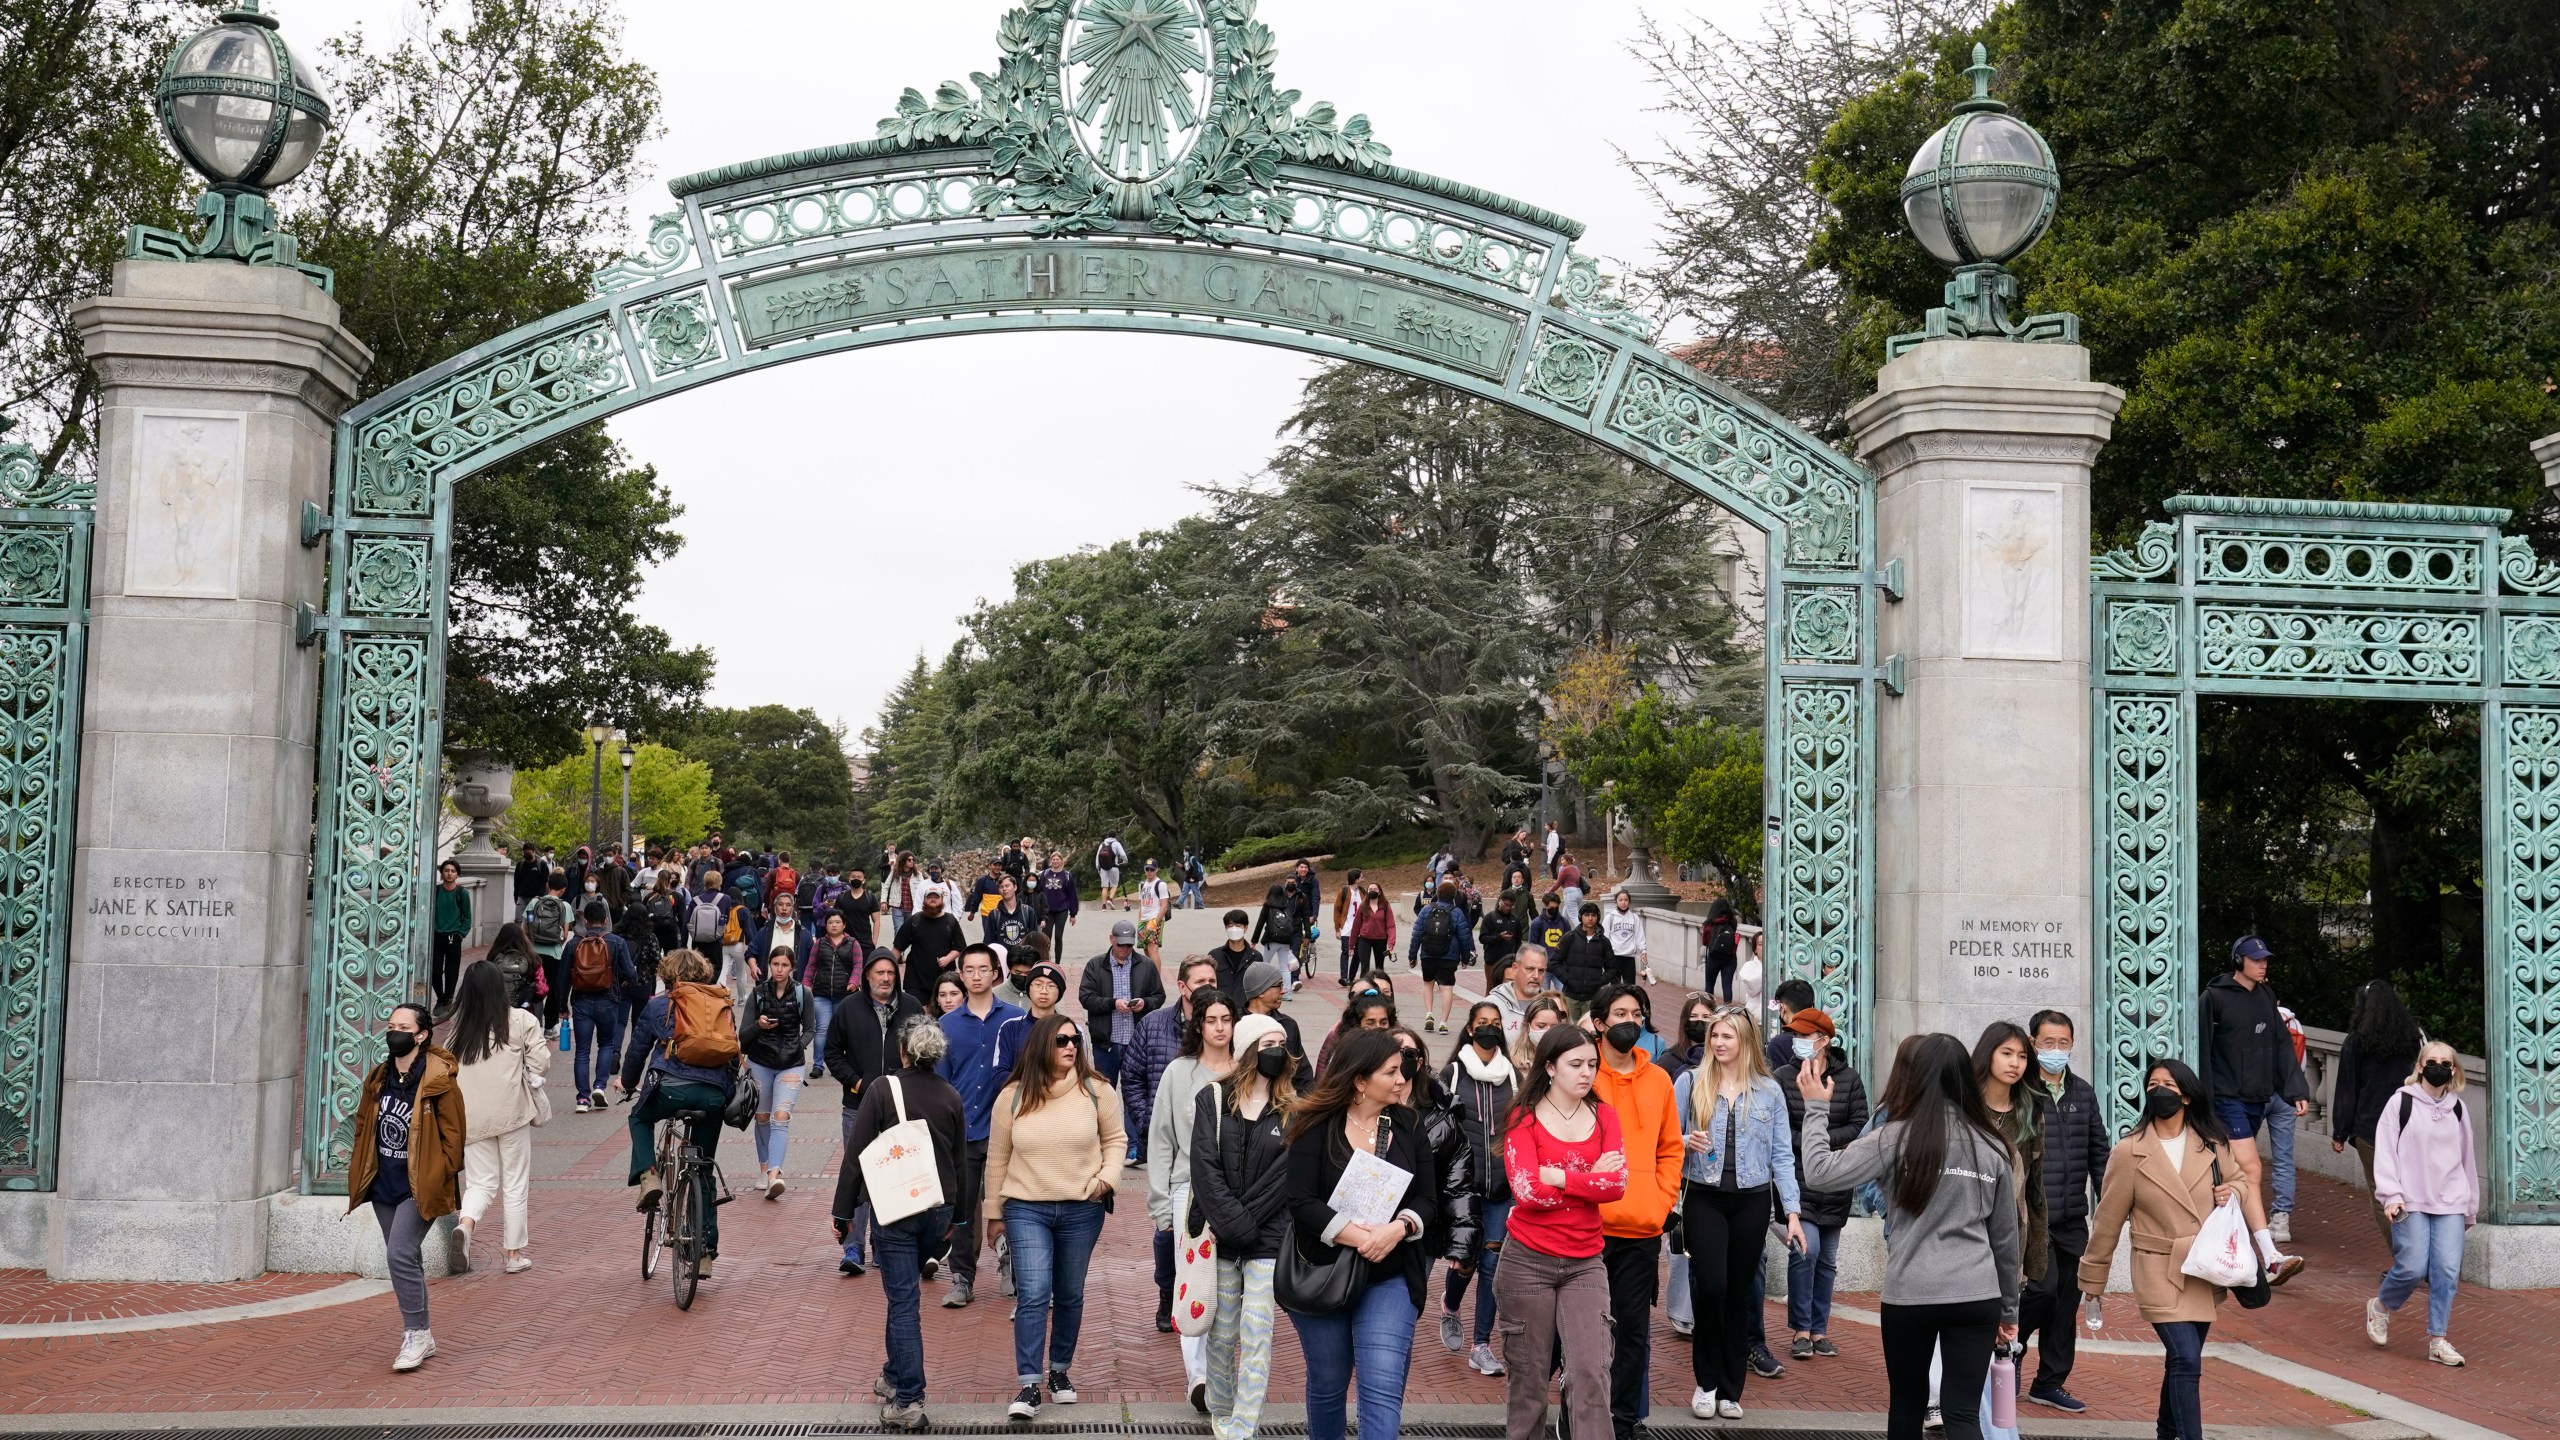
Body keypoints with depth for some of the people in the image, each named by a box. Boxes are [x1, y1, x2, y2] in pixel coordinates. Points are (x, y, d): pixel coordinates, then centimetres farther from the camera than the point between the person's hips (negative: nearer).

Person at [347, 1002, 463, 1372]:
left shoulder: (438, 1081, -14)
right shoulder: (378, 1078, 6)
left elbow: (453, 1135, -10)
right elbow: (363, 1125, 18)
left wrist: (435, 1181, -11)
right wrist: (360, 1171, 13)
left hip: (418, 1187, -7)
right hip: (383, 1186, 7)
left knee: (401, 1254, -17)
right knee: (404, 1259, 12)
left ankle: (416, 1335, -7)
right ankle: (421, 1337, 22)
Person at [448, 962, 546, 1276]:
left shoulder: (459, 1026, 3)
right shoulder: (521, 1021, -4)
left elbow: (447, 1070, 4)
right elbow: (541, 1064, -5)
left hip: (471, 1116, 2)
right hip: (512, 1111, -2)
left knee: (480, 1182, 11)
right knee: (515, 1184, 9)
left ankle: (465, 1223, -19)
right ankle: (515, 1254, 12)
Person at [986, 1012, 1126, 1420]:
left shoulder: (1096, 1090, -3)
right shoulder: (1012, 1096, -2)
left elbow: (1115, 1139, 9)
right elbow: (997, 1158, 6)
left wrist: (1108, 1176, -9)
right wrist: (994, 1212, 9)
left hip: (1082, 1210, 1)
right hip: (1026, 1208, -1)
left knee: (1069, 1296, 12)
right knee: (1032, 1295, -10)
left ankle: (1059, 1371, 29)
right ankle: (1029, 1385, -5)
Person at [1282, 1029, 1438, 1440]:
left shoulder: (1408, 1126, 2)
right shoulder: (1316, 1127, -7)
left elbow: (1427, 1197, 1)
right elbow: (1301, 1201, -14)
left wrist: (1397, 1229, -19)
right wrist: (1359, 1236, -21)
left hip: (1390, 1278, 1)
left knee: (1383, 1389, -12)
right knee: (1327, 1384, 14)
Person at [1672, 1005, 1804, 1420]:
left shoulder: (1769, 1091, 4)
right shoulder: (1690, 1083, 0)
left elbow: (1782, 1155, 4)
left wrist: (1793, 1211, -1)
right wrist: (1687, 1142, -18)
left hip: (1752, 1200, 1)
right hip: (1704, 1198, -1)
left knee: (1739, 1293, 6)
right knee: (1710, 1286, -12)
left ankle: (1730, 1390, 17)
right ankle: (1706, 1381, 8)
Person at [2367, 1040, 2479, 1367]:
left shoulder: (2458, 1109, 10)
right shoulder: (2401, 1103, -2)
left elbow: (2467, 1158, 19)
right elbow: (2385, 1151, -4)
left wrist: (2470, 1205, 22)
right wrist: (2391, 1195, -12)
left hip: (2450, 1204, 4)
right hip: (2410, 1203, -4)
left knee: (2447, 1270, -5)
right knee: (2412, 1267, -9)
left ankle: (2438, 1340, 5)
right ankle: (2380, 1306, 20)